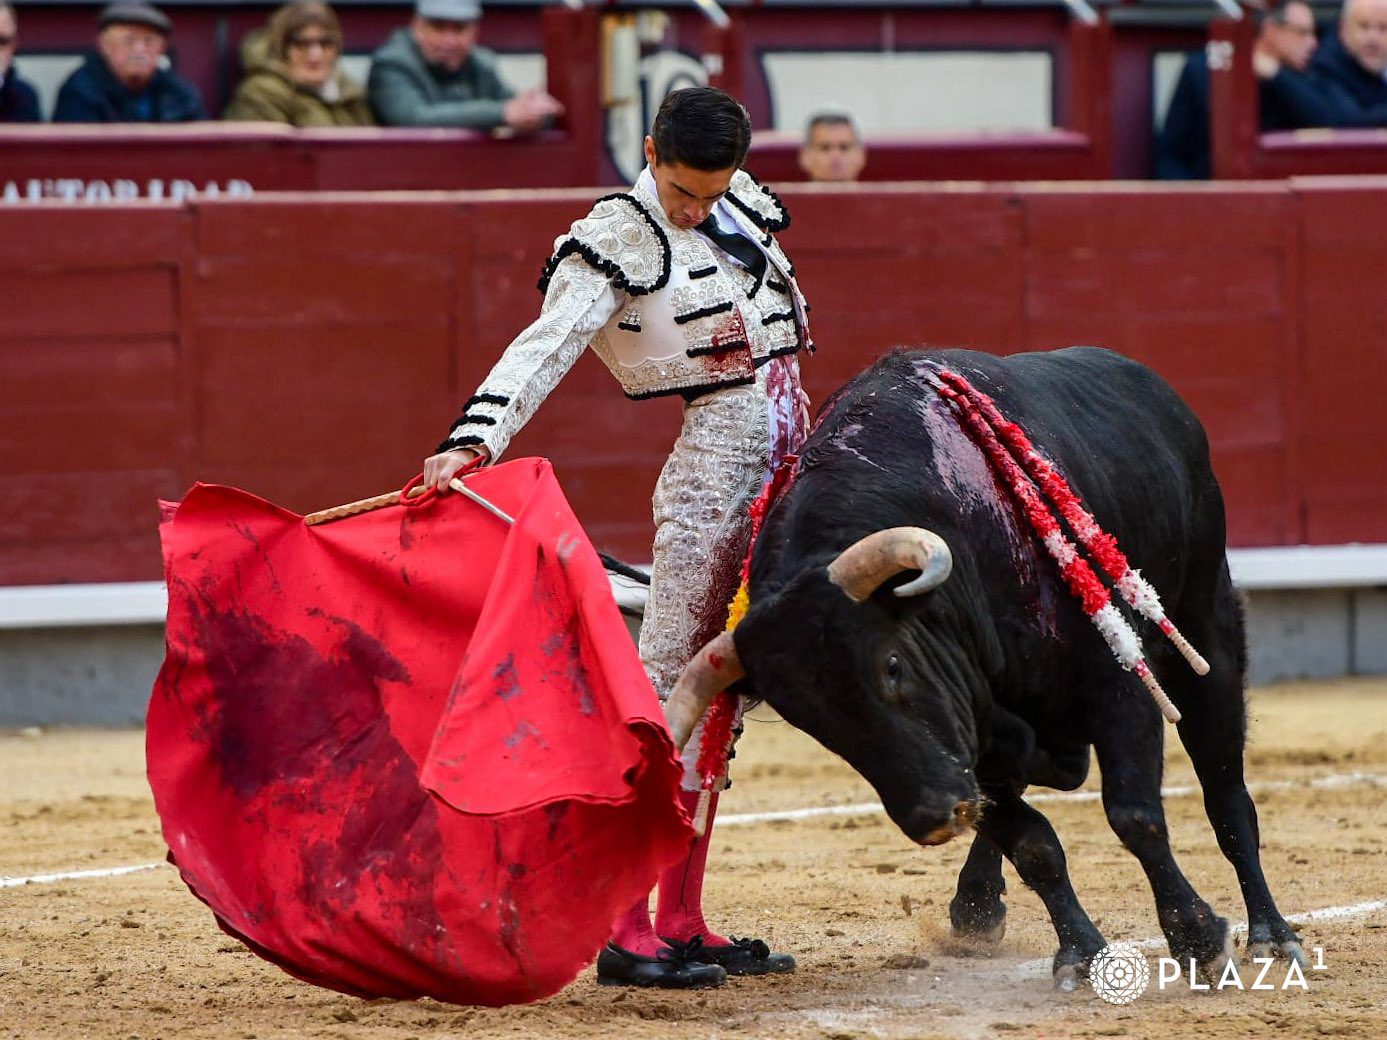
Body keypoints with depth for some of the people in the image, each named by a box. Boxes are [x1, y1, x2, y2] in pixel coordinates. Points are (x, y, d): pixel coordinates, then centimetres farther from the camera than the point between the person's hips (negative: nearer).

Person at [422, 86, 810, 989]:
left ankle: (682, 923, 14)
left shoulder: (742, 199, 9)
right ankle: (624, 931, -12)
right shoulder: (616, 242, -11)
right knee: (668, 686, -10)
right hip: (715, 465, -7)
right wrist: (474, 441, -39)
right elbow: (546, 346, -25)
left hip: (784, 462, 7)